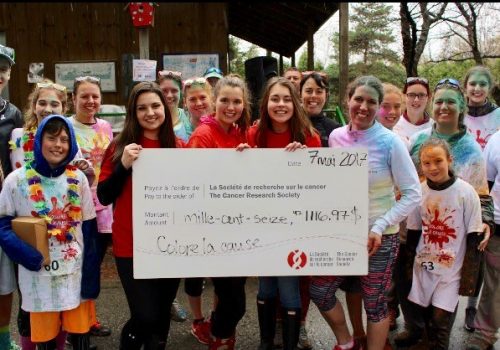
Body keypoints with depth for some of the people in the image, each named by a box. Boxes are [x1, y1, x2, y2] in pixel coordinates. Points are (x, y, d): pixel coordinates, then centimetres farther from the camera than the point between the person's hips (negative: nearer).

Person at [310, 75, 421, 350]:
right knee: (319, 292, 10)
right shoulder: (335, 137, -1)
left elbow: (413, 194, -13)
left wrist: (380, 227, -20)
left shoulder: (390, 142, -14)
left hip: (379, 237, -4)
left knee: (374, 304, 7)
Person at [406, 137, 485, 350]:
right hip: (423, 267, 3)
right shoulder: (419, 192, -1)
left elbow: (474, 238, -6)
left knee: (440, 321, -5)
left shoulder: (466, 192, -11)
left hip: (452, 268, -3)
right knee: (426, 318, 9)